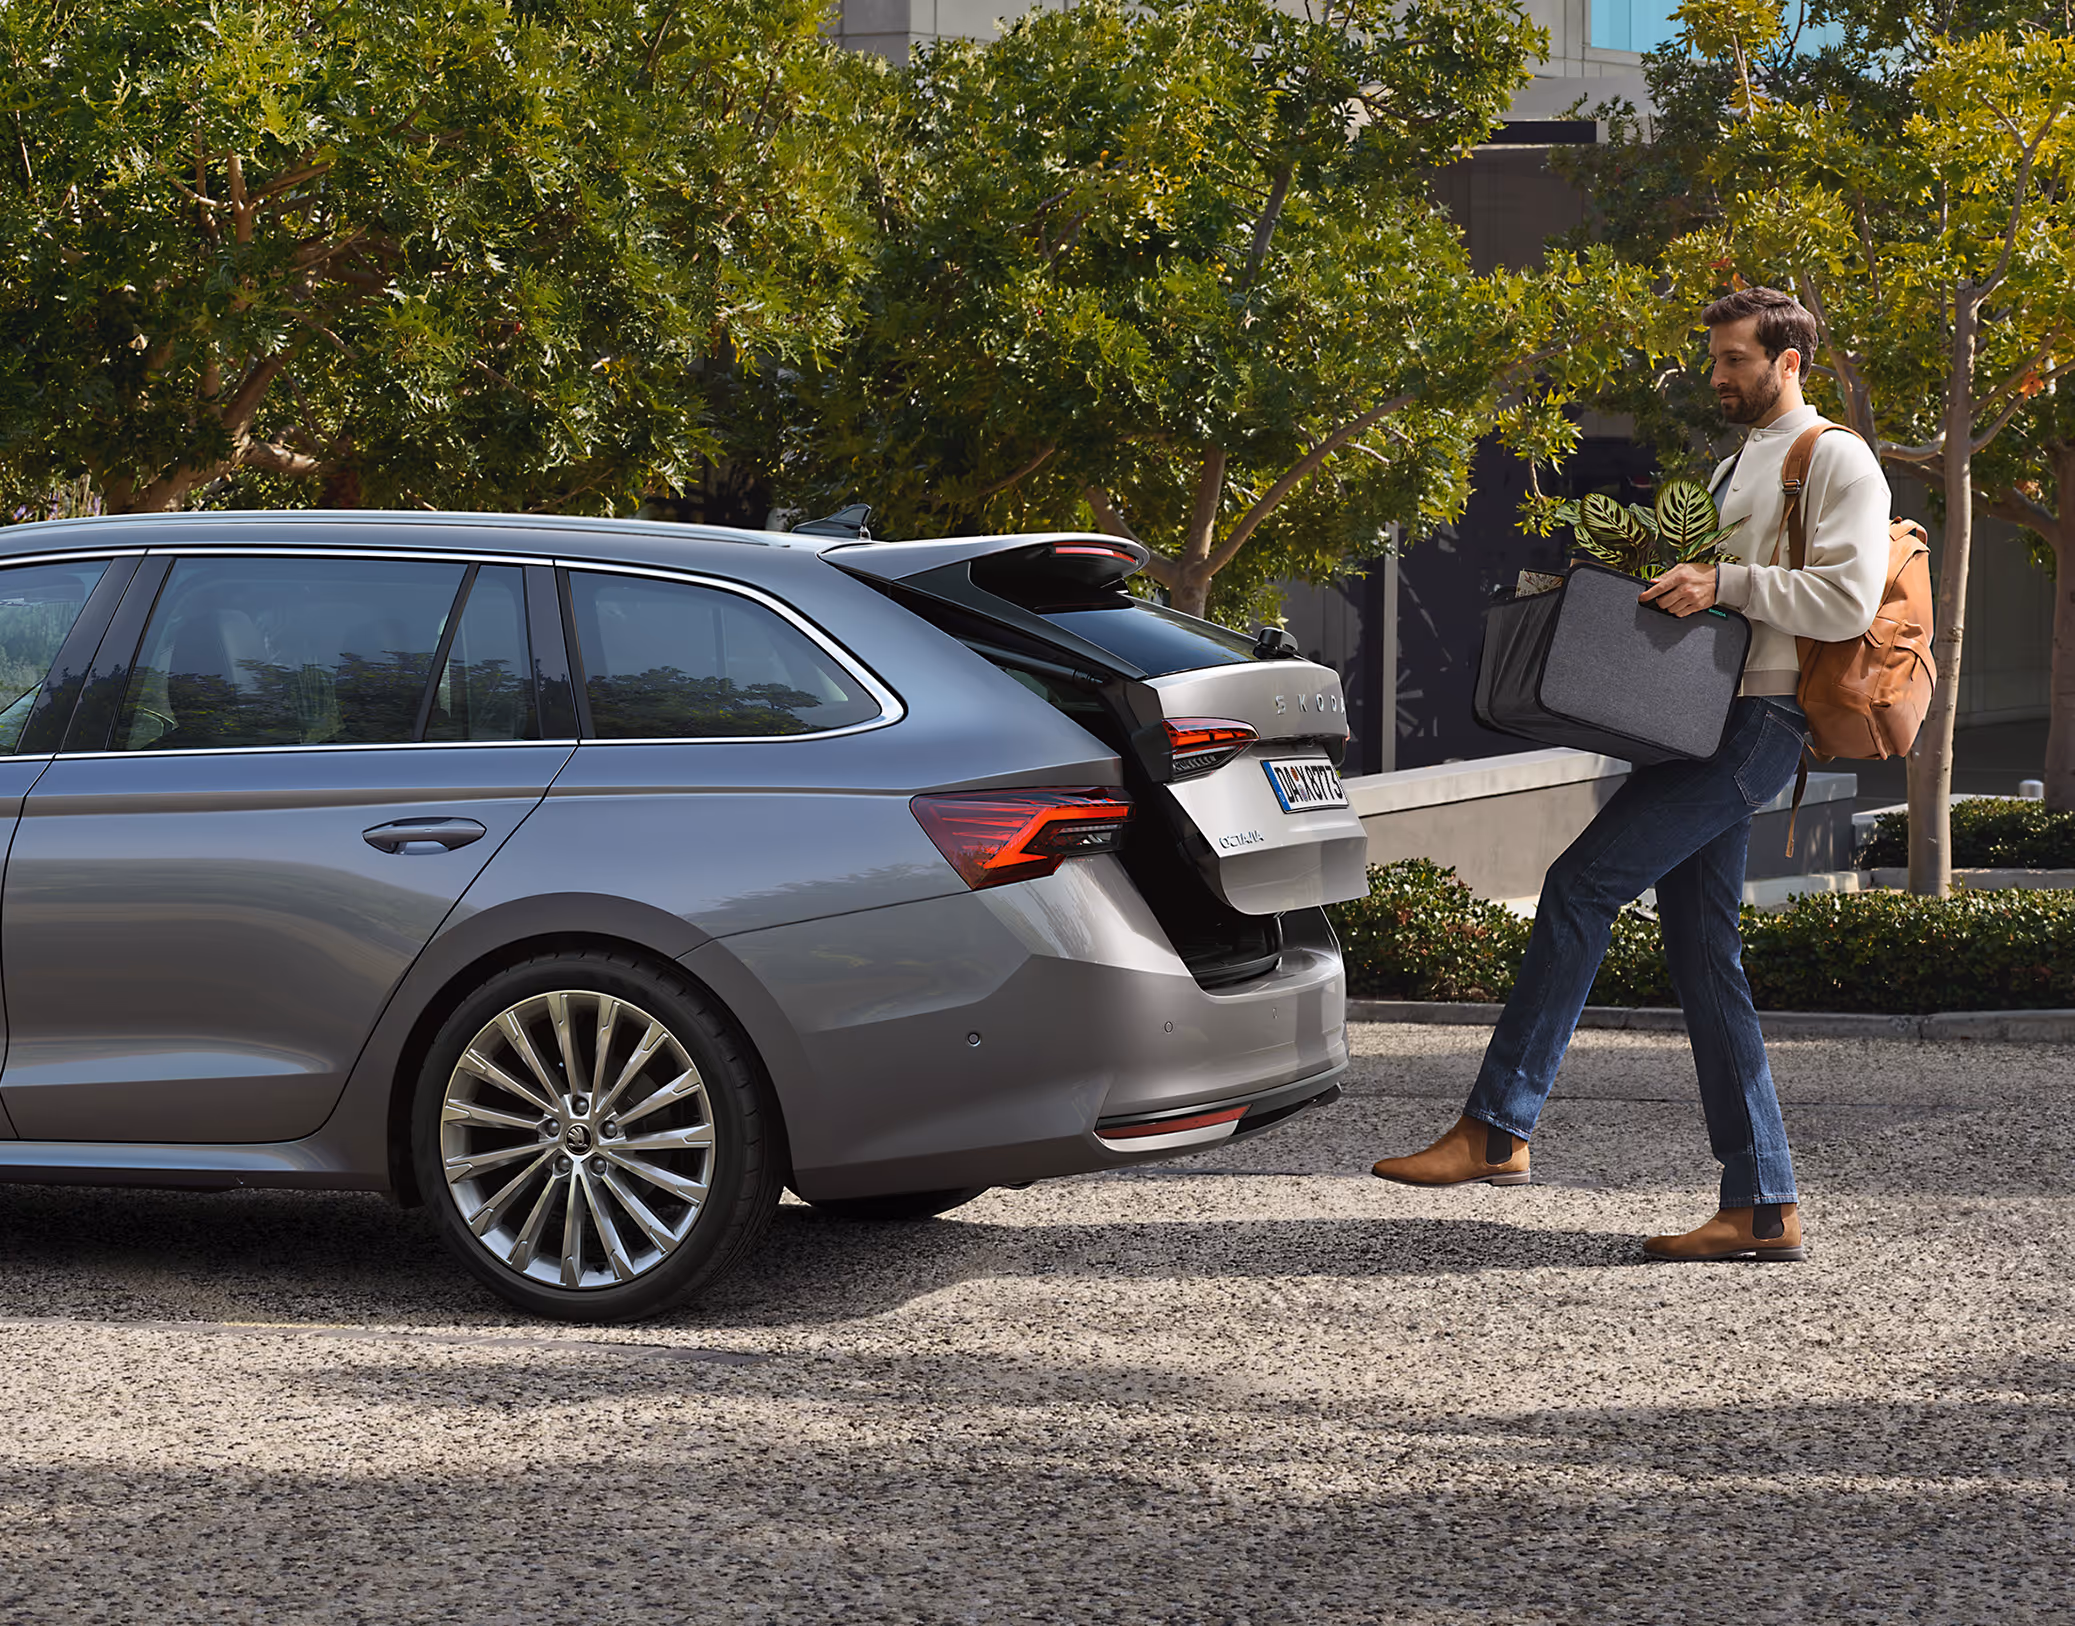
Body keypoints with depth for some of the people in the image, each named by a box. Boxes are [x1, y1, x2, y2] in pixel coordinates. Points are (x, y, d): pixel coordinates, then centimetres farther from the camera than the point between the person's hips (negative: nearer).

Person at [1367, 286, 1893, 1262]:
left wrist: (1724, 584, -19)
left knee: (1581, 885, -16)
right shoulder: (1736, 470, 26)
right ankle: (1763, 1207, 5)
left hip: (1756, 723, -10)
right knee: (1702, 957, 4)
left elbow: (1847, 599, -16)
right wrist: (1665, 590, 14)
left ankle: (1496, 1130, -14)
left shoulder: (1836, 460, -4)